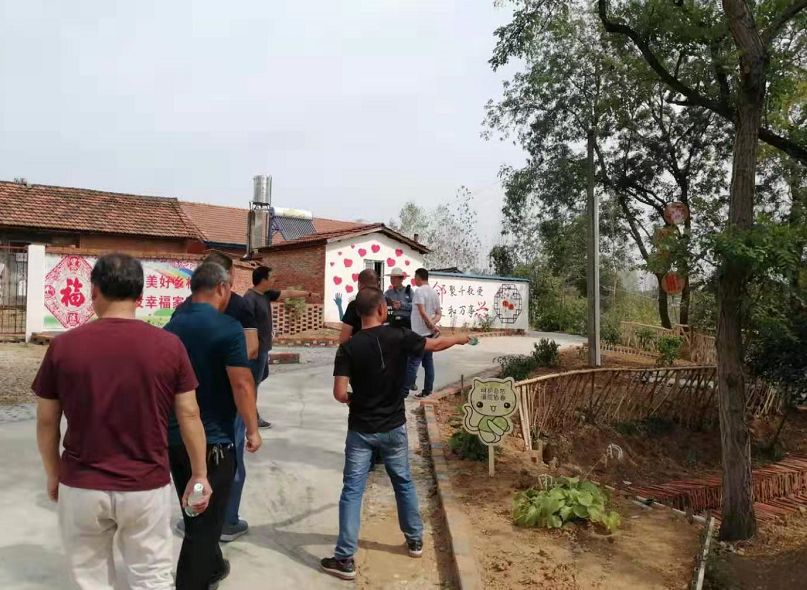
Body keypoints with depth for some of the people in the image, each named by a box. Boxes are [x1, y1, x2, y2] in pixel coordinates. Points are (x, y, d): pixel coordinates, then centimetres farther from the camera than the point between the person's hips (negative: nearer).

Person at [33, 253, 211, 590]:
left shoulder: (63, 346, -7)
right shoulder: (169, 345, -9)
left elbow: (46, 422, 1)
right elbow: (189, 416, -5)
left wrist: (53, 475, 17)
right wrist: (200, 474, 6)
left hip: (81, 487, 1)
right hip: (148, 487, -1)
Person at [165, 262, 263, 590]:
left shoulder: (170, 328, 3)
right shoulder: (227, 327, -17)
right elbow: (242, 384, -21)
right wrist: (253, 429, -9)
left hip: (174, 438, 8)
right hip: (212, 440, -7)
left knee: (195, 514, 25)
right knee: (205, 520, 6)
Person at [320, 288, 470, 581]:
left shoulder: (348, 347, -12)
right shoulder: (399, 336, -11)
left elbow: (339, 394, -16)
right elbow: (434, 345, 6)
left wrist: (355, 400, 7)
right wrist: (459, 338, 25)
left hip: (361, 430, -1)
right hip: (393, 427, 1)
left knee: (352, 490, 5)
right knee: (404, 482, 20)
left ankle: (345, 559, 7)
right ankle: (415, 539, 35)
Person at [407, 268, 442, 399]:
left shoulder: (419, 291, -12)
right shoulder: (434, 292, 14)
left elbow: (422, 312, -21)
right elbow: (439, 313, 13)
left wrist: (432, 325, -15)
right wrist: (433, 324, -3)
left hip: (420, 333, -8)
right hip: (429, 333, 8)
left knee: (413, 362, -7)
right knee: (428, 362, 10)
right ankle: (427, 390, 13)